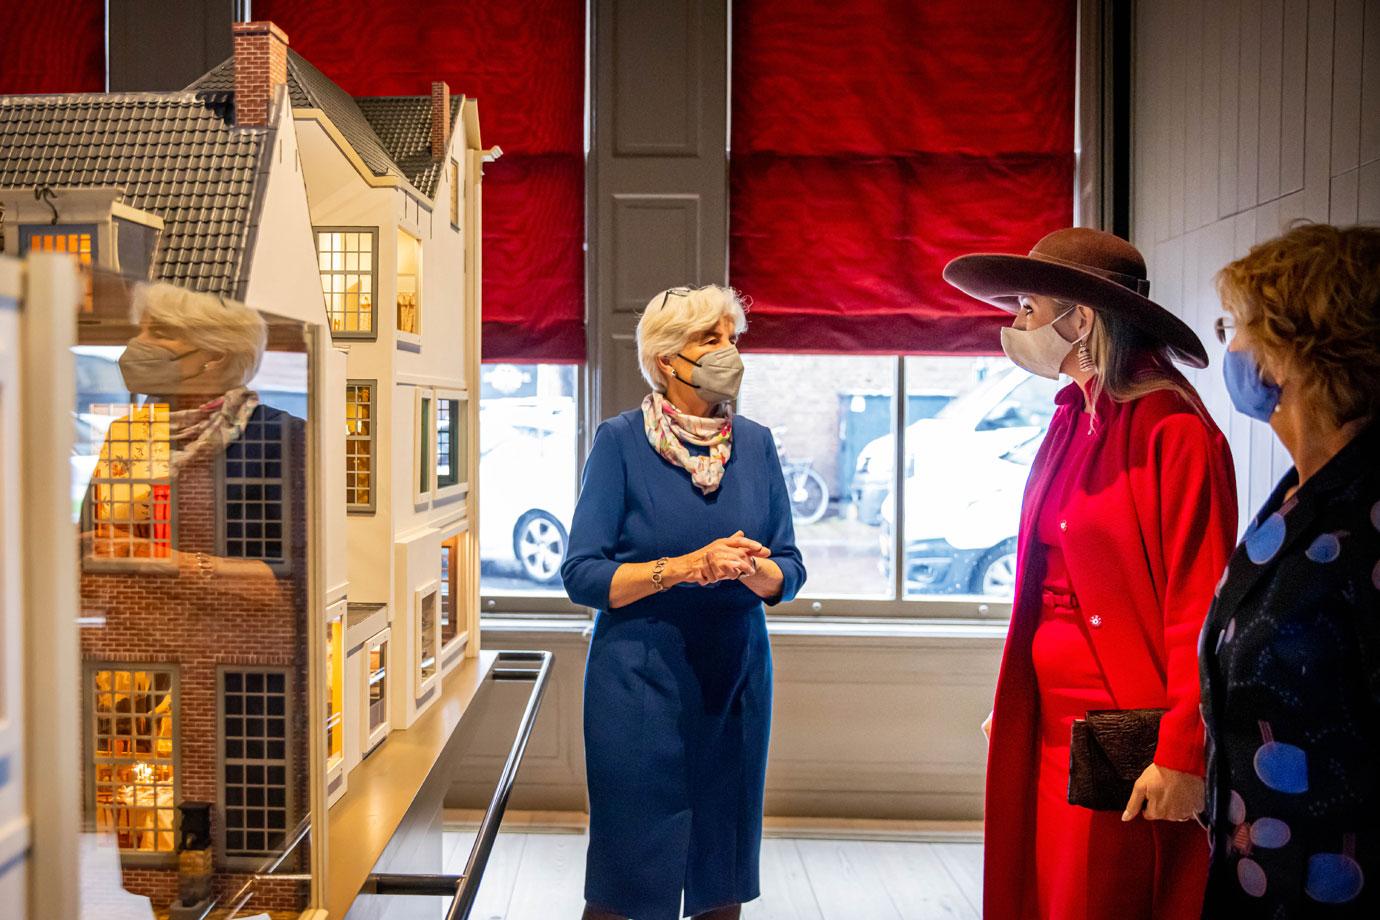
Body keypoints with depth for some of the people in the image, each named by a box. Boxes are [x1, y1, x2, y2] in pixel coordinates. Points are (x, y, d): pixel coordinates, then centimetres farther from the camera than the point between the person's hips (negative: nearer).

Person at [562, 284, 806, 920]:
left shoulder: (756, 443, 4)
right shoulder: (621, 440, -7)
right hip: (638, 682, -3)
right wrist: (685, 567, -21)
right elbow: (581, 575, -11)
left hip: (735, 678, 4)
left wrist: (752, 569, -18)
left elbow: (789, 572, 4)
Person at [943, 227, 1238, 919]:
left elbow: (1199, 611, -17)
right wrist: (1011, 702, 15)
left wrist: (1181, 758, -18)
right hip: (1051, 726, 8)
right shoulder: (1072, 422, 9)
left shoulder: (1173, 433, -15)